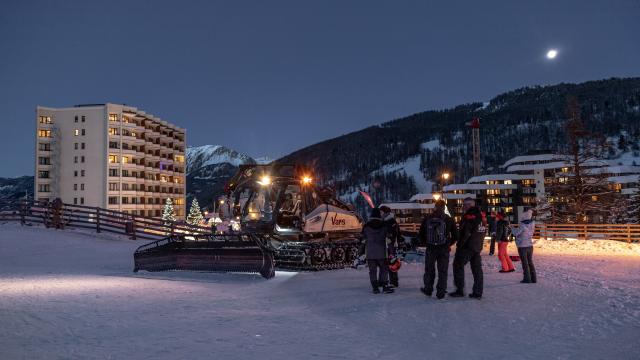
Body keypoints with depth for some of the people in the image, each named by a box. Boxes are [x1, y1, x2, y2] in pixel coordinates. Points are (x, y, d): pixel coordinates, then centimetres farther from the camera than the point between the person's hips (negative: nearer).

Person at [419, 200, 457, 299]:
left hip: (430, 249, 1)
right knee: (442, 271, 7)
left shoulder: (427, 218, -1)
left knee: (429, 270, 16)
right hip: (444, 249, -1)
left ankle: (428, 289, 25)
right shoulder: (449, 219, -4)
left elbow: (421, 234, 4)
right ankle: (440, 292, 6)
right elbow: (455, 236, 1)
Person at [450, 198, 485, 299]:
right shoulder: (480, 216, 12)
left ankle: (460, 290, 0)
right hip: (478, 247, 8)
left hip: (467, 246, -8)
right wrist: (479, 244, 19)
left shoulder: (468, 216, -15)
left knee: (458, 265, 1)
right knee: (477, 269, 10)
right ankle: (478, 293, 11)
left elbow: (465, 233, -20)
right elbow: (483, 231, 16)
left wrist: (459, 245, -14)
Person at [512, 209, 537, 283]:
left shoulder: (522, 225, -20)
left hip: (522, 246, -6)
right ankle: (533, 278, 17)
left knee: (525, 263, 1)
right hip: (530, 245, 6)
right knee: (530, 262, 14)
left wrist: (513, 228, 1)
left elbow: (516, 233, -16)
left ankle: (527, 279, 3)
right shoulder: (532, 224, -2)